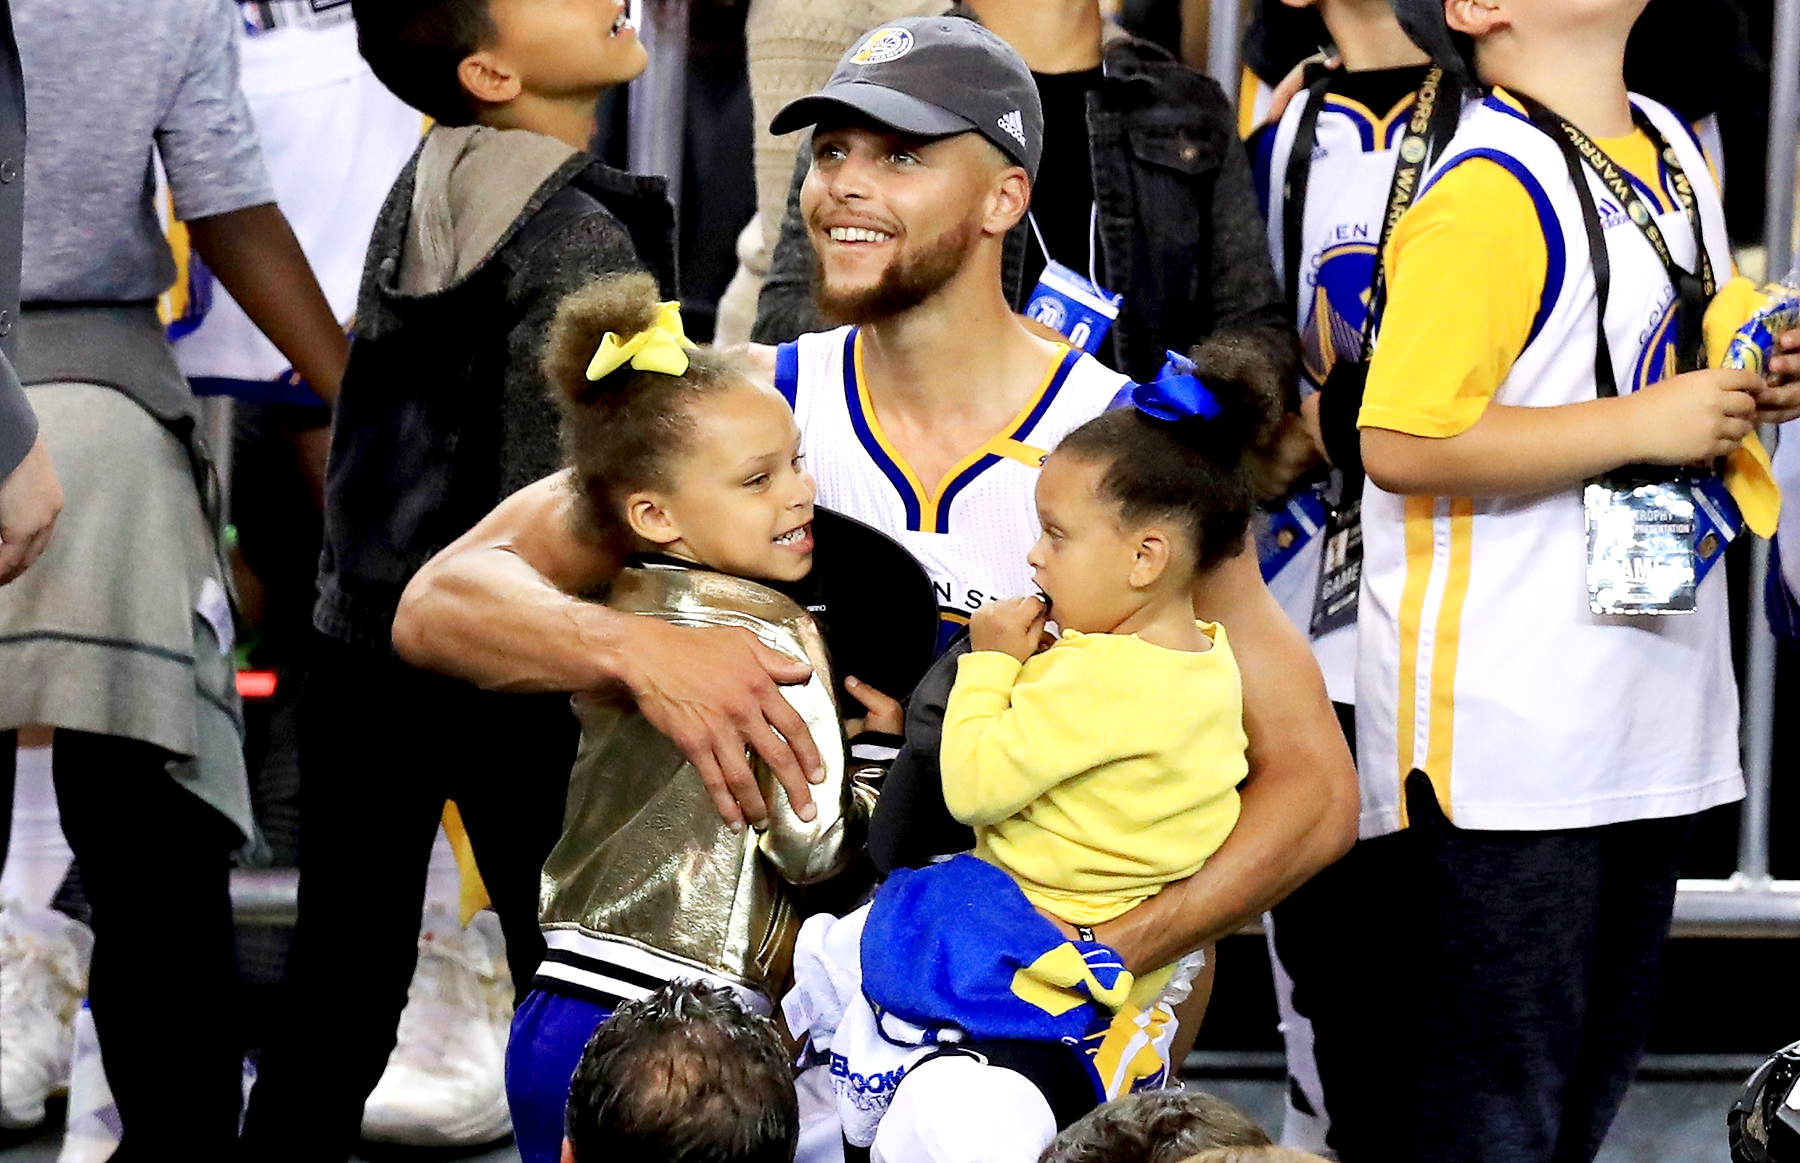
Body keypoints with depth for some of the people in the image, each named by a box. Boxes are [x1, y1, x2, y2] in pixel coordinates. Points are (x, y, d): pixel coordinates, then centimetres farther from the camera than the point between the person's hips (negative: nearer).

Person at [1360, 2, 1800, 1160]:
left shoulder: (1678, 153, 11)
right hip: (1506, 727, -8)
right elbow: (1401, 443, -24)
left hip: (1654, 706, 8)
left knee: (1599, 1067, 17)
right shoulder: (1488, 193, -17)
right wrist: (1640, 424, -21)